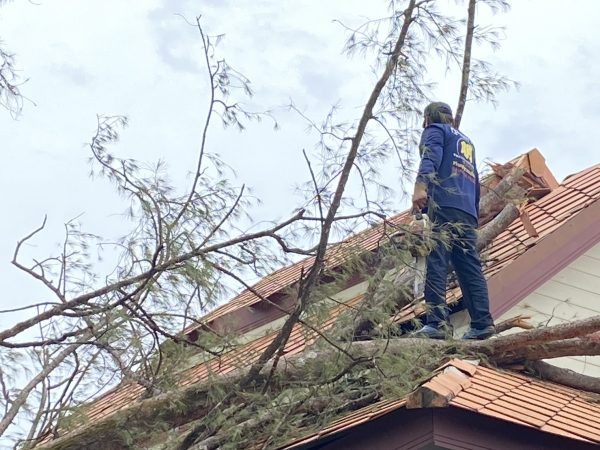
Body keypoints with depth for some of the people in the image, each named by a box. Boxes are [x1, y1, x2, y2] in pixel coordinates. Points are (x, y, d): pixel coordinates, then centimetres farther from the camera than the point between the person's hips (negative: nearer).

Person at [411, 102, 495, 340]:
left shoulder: (435, 130, 14)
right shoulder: (467, 142, 35)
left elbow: (431, 156, -8)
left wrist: (420, 186, -24)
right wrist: (475, 216, 29)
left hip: (444, 206, -8)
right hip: (468, 212, 8)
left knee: (436, 264, -17)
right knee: (470, 268, 3)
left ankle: (437, 322, -29)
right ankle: (482, 323, -6)